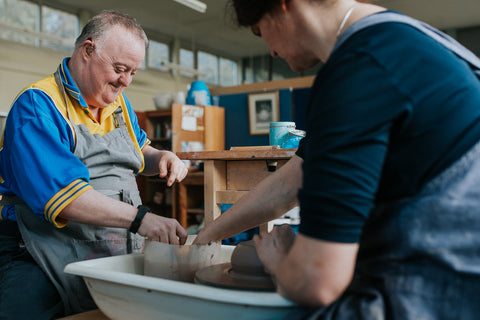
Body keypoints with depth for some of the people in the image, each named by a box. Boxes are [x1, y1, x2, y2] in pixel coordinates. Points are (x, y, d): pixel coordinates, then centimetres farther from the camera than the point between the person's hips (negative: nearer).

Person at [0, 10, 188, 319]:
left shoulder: (117, 101, 14)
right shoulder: (37, 105, -13)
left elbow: (138, 150, 31)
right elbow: (58, 192, -26)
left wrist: (160, 157, 7)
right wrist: (140, 218, -32)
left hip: (119, 256, 7)